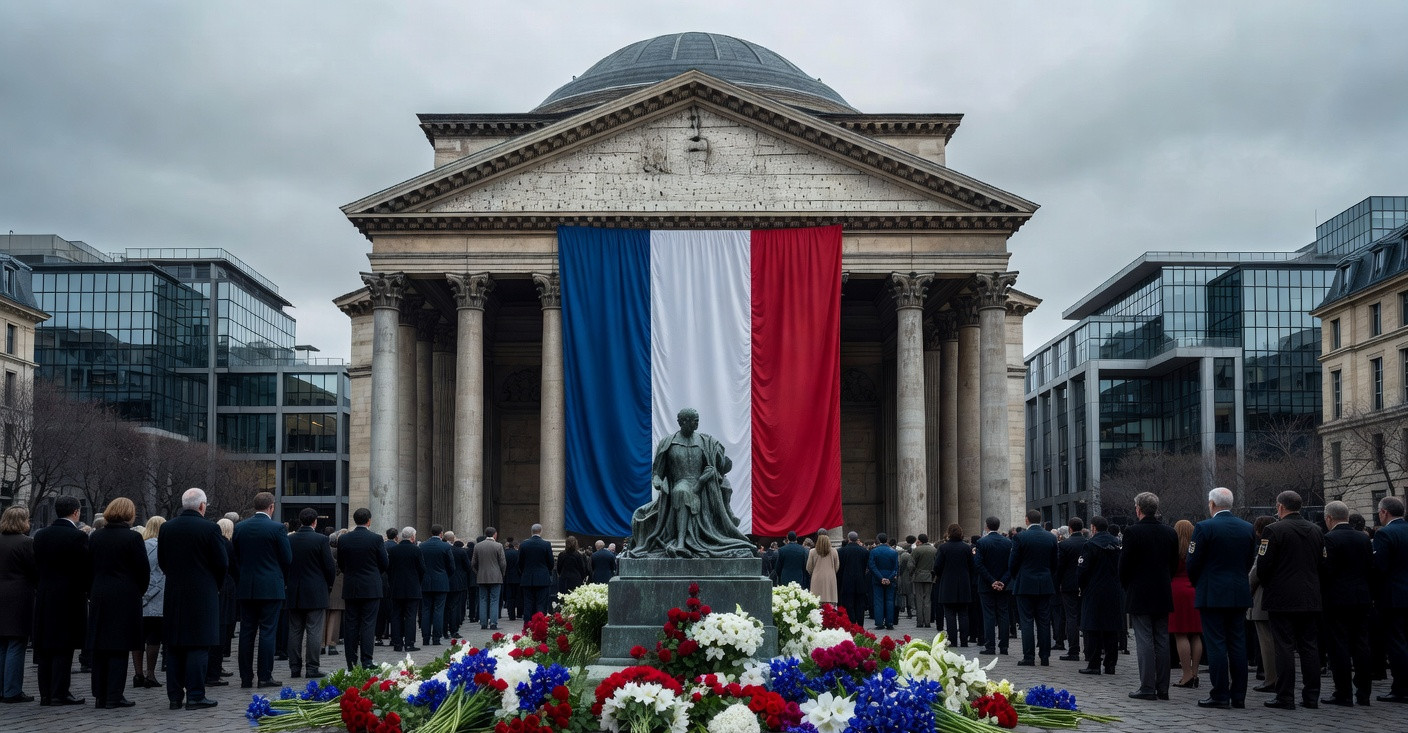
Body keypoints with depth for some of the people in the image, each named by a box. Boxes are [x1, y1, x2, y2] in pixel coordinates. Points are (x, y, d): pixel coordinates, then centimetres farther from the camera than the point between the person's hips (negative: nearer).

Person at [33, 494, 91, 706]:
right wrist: (89, 591, 4)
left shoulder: (41, 535, 7)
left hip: (44, 598, 6)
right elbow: (86, 569, -11)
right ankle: (59, 693, -4)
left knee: (45, 647, 9)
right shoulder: (78, 536, -12)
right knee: (63, 647, -3)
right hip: (69, 599, -6)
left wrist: (41, 588, 17)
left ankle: (45, 693, 12)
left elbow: (36, 566, 10)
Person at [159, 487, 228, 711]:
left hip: (173, 594, 5)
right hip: (202, 593, -5)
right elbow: (222, 563, -8)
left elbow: (161, 561, 10)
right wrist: (216, 585, 10)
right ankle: (195, 696, -2)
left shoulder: (166, 528, 4)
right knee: (198, 645, -1)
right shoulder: (209, 528, -11)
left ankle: (174, 696, 13)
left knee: (174, 646, 10)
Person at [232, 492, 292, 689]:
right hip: (270, 587, -4)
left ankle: (246, 677, 10)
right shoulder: (277, 528, -9)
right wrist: (280, 578, 14)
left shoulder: (239, 528, 3)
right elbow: (287, 559, -5)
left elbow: (234, 558, 8)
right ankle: (265, 677, -1)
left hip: (245, 588, 4)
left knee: (246, 632, 8)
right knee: (267, 632, -1)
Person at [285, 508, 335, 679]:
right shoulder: (321, 540, -10)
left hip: (294, 593, 4)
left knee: (295, 631, 9)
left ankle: (295, 667, 11)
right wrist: (329, 584, 10)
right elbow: (330, 566, -7)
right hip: (316, 593, -4)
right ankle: (312, 668, -3)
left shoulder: (289, 540, 1)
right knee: (314, 631, -1)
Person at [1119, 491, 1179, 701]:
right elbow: (1174, 564, 10)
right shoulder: (1170, 532, 4)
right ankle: (1162, 688, 11)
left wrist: (1126, 587, 6)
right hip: (1163, 596, 5)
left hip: (1139, 596, -5)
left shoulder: (1133, 531, -13)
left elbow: (1124, 564, -10)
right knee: (1162, 641, 9)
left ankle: (1147, 688, -3)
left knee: (1144, 642, -3)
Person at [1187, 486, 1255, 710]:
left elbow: (1193, 562, -9)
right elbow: (1250, 560, 11)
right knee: (1238, 645, 8)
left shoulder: (1204, 528, -11)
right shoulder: (1247, 528, 6)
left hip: (1212, 594, -5)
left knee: (1216, 645, -3)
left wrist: (1196, 584, 9)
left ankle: (1220, 695, -3)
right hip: (1240, 594, 5)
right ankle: (1238, 696, 10)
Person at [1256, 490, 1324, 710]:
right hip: (1311, 599, 6)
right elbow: (1322, 562, 13)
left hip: (1283, 599, -5)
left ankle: (1285, 697, -3)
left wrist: (1267, 585, 7)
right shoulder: (1315, 531, 9)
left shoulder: (1274, 530, -10)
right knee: (1309, 647, 9)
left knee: (1285, 648, -3)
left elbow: (1263, 565, -11)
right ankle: (1311, 696, 11)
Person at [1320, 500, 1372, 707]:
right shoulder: (1364, 538, 7)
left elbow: (1327, 571, -17)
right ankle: (1364, 692, 14)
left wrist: (1321, 596, -3)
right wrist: (1367, 593, 18)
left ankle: (1343, 694, 0)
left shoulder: (1329, 539, -13)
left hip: (1336, 600, -6)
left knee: (1338, 647, -1)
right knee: (1361, 645, 10)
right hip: (1362, 600, 6)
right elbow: (1371, 568, 9)